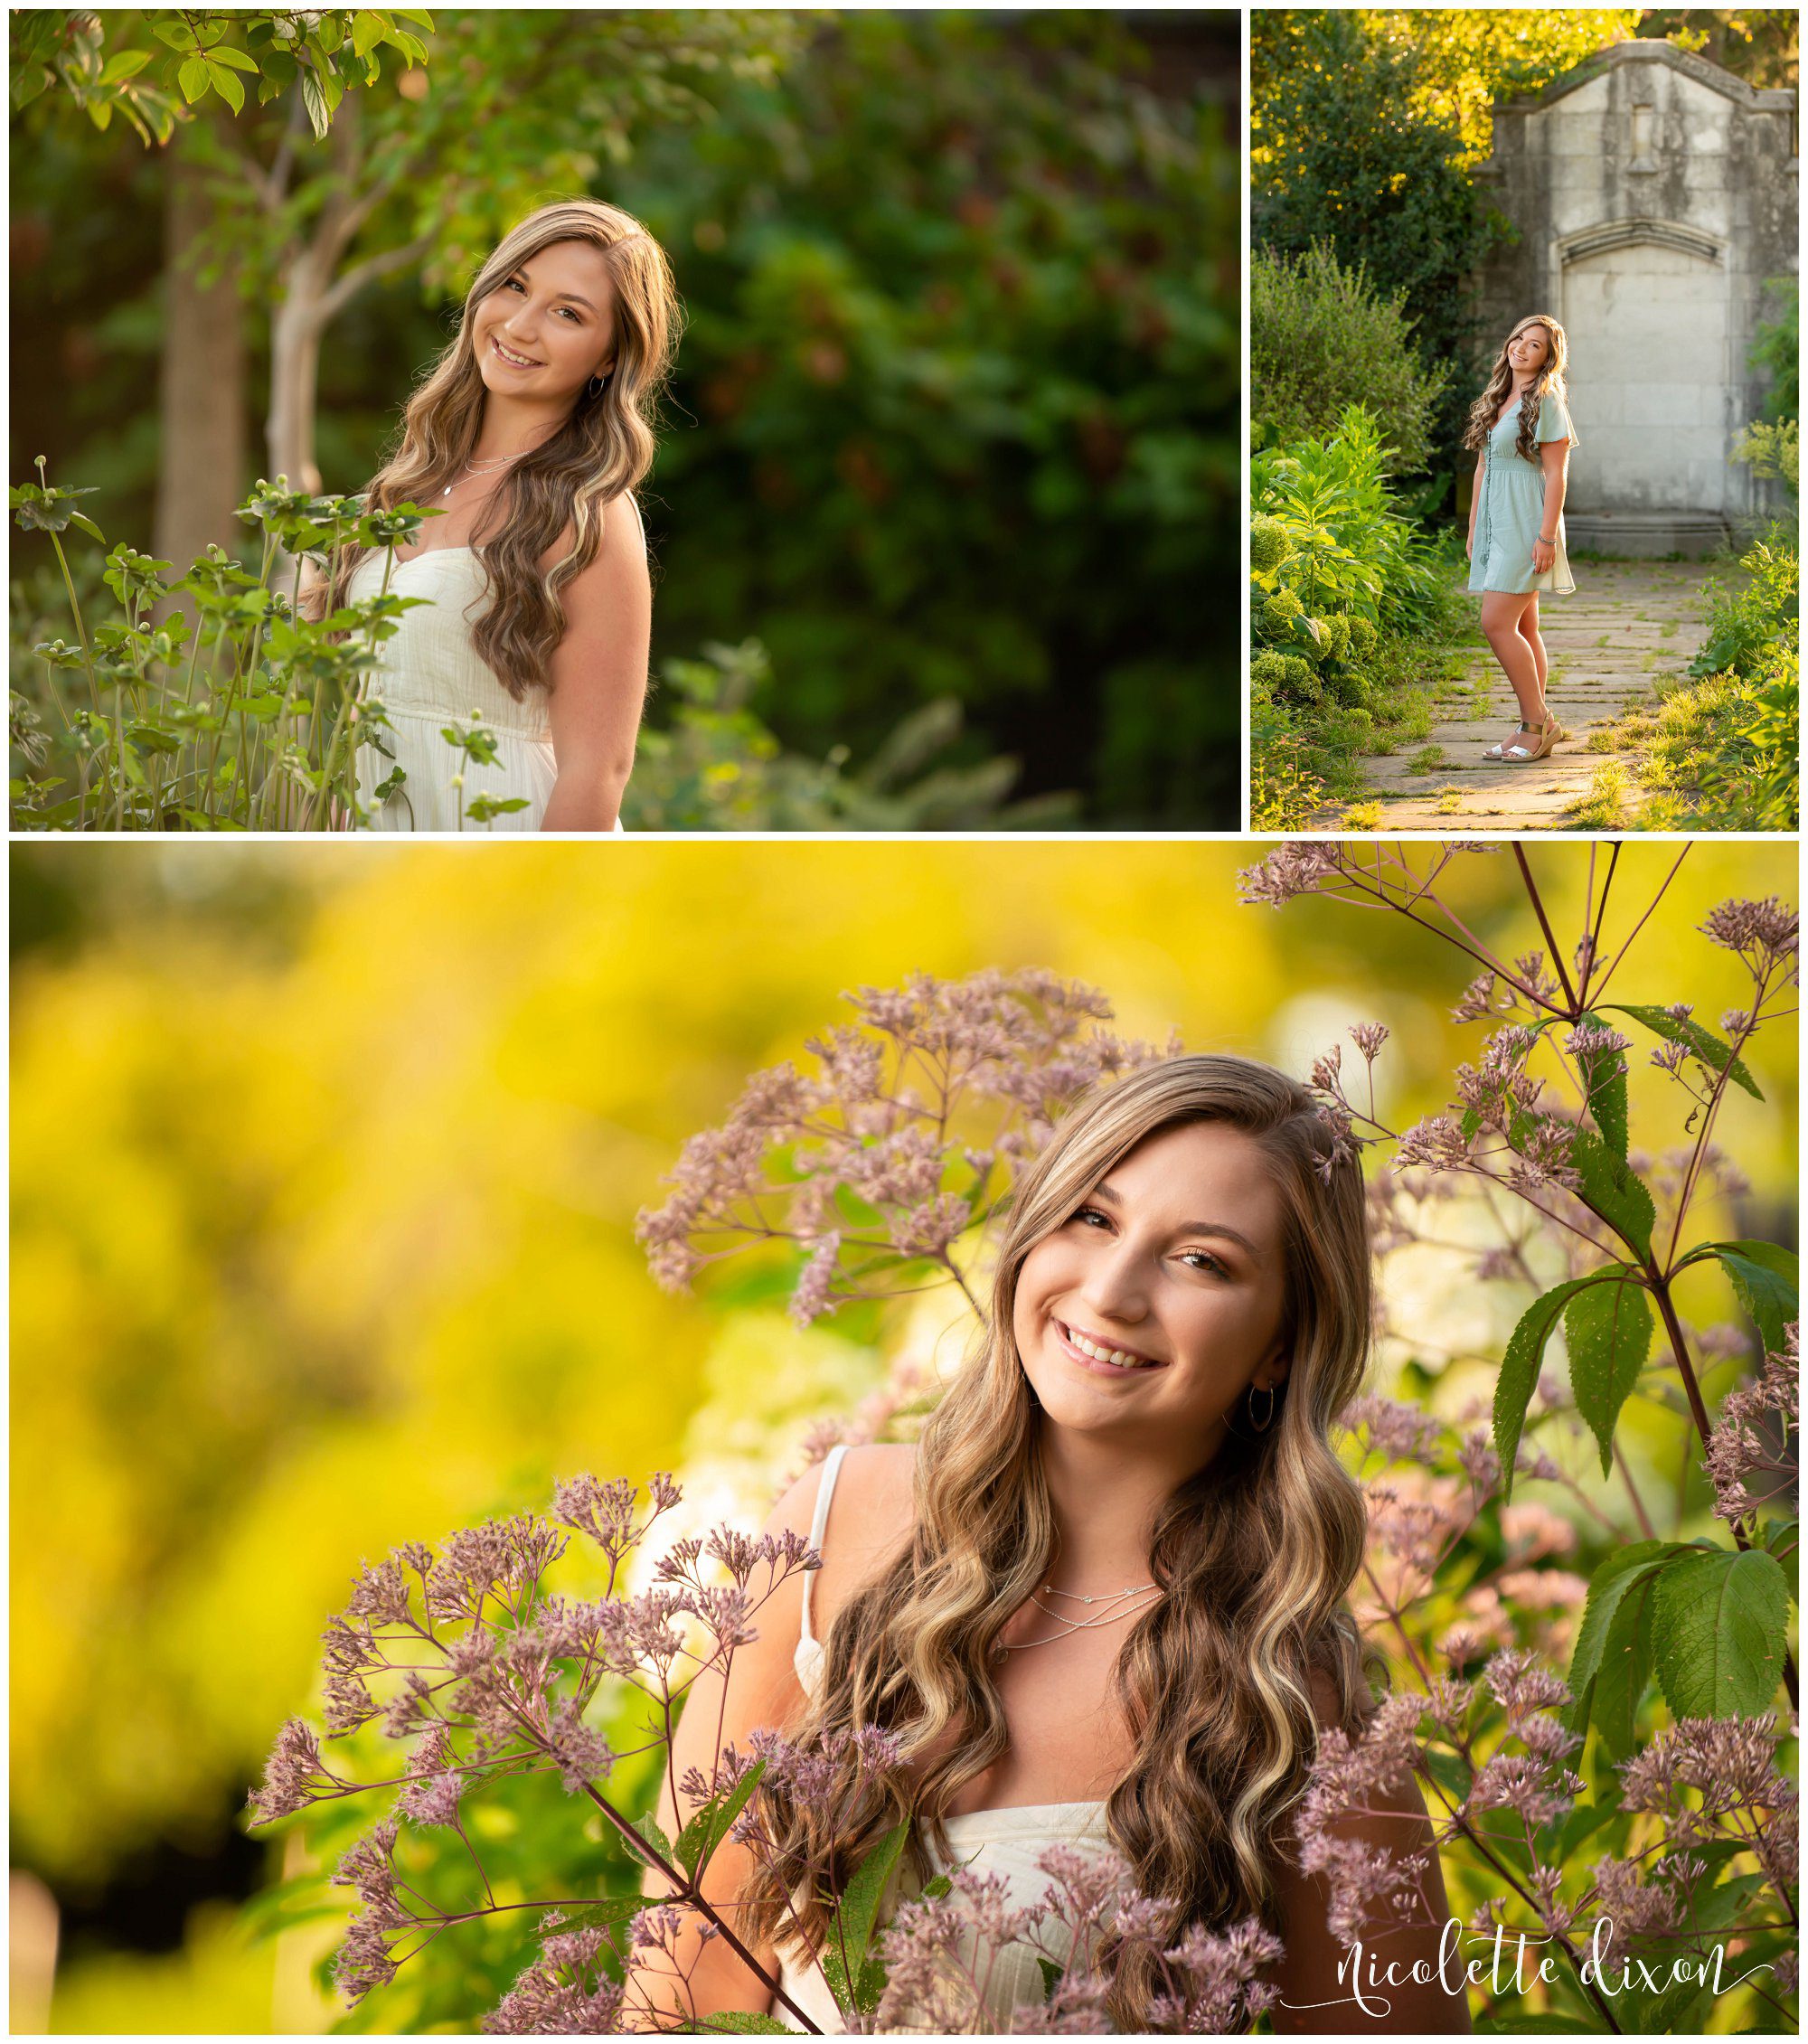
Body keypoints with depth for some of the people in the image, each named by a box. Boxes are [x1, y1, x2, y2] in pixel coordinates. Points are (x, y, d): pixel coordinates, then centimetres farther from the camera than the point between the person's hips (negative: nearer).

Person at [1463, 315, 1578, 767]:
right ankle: (1535, 729, 12)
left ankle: (1537, 722, -7)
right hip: (1495, 524, 8)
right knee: (1521, 628, 8)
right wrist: (1473, 527, 18)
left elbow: (1556, 474, -13)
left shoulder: (1546, 402, -8)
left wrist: (1547, 536, -18)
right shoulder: (1495, 401, 15)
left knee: (1497, 623, -15)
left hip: (1526, 523, -8)